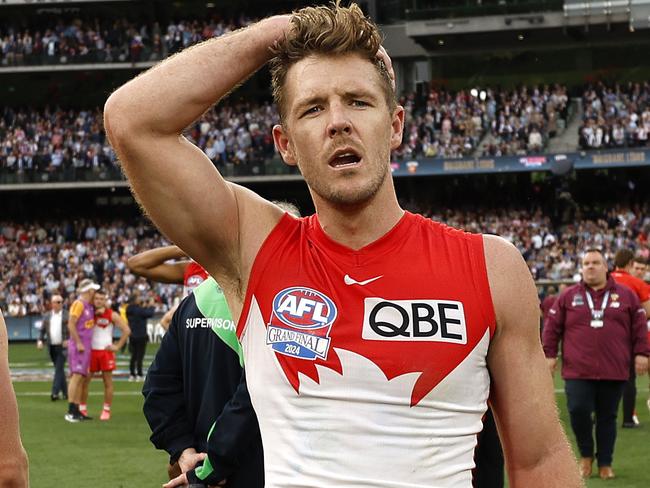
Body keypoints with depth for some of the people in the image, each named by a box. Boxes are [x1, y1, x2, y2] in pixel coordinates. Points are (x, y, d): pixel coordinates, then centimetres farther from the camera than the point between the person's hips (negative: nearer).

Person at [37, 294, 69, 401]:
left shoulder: (67, 315, -2)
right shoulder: (47, 316, 12)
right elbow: (42, 330, 14)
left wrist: (69, 340, -19)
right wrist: (40, 340, -3)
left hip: (62, 346, -5)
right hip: (51, 347, 5)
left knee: (59, 369, -12)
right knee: (59, 370, 10)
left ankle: (55, 392, -16)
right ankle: (65, 392, 18)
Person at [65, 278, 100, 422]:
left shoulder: (90, 306, 15)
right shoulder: (79, 304, -10)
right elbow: (71, 324, -17)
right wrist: (78, 343, -19)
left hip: (86, 345, 9)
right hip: (78, 345, -9)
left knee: (82, 378, 8)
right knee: (77, 376, -14)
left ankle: (76, 411, 11)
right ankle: (70, 412, -16)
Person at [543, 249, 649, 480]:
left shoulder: (626, 295, 8)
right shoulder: (568, 296, 7)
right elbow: (552, 327, 7)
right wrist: (550, 354, 3)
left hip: (614, 372, 1)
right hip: (578, 371, 0)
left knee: (607, 417, 6)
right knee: (578, 411, -11)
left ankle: (605, 463, 19)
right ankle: (586, 455, 13)